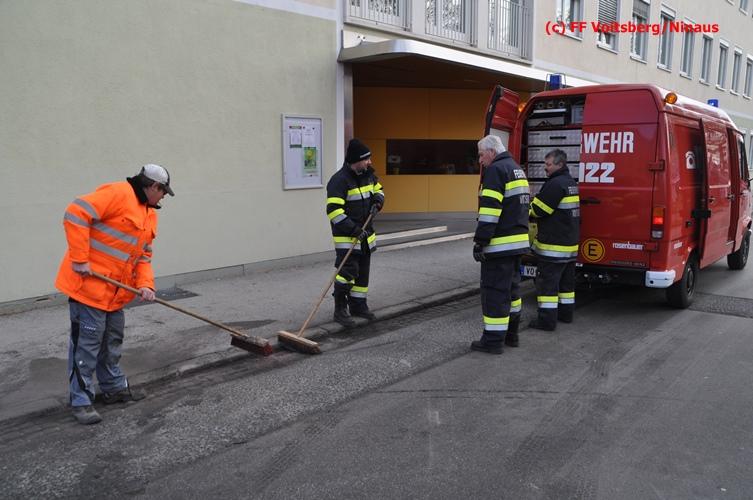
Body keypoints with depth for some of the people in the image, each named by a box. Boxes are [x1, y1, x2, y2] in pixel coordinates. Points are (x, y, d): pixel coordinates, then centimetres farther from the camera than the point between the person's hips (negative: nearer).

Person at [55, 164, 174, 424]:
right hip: (89, 283, -9)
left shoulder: (150, 214, 15)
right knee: (87, 342, -4)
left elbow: (143, 254, 15)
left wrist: (145, 284, -1)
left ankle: (114, 387, 33)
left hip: (116, 290, 9)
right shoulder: (118, 193, -15)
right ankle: (81, 401, 6)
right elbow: (76, 214, -23)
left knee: (112, 340, 19)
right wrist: (80, 259, -23)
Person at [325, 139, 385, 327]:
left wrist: (377, 202, 0)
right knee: (347, 272, -11)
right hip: (346, 236, -8)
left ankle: (358, 305, 29)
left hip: (365, 234, 8)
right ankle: (340, 311, 2)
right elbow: (334, 210, -25)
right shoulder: (339, 180, -21)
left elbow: (378, 190, 23)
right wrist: (353, 229, -28)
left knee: (363, 272, 15)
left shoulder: (368, 174, 4)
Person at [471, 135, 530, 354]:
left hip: (500, 244, -10)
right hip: (518, 241, 10)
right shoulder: (516, 168, 19)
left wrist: (479, 242, -19)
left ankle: (493, 340, 1)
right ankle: (511, 334, 26)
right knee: (511, 287, 17)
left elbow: (490, 209, -20)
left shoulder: (496, 169, -12)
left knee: (495, 291, -4)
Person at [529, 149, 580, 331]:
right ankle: (566, 313, 26)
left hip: (553, 244, -10)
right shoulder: (571, 183, 14)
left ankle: (547, 320, -3)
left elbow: (538, 210, -18)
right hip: (570, 242, 10)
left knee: (547, 282, -5)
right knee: (566, 280, 17)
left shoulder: (556, 184, -18)